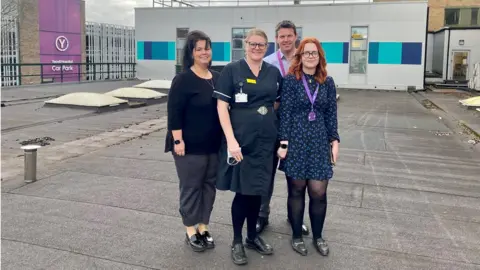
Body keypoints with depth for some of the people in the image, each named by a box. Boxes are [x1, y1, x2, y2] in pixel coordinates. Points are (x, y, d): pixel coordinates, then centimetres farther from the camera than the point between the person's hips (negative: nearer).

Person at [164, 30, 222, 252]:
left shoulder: (218, 78, 8)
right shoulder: (183, 80, -11)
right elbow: (174, 113, -13)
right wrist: (178, 140, -18)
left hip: (214, 144, 6)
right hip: (190, 145, -6)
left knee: (209, 185, 12)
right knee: (191, 187, 5)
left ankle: (203, 227, 26)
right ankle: (191, 231, 19)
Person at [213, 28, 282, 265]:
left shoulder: (274, 72, 7)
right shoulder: (231, 70, -5)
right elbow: (222, 107, -9)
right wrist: (231, 140, -17)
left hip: (265, 140, 4)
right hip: (240, 140, -4)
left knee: (257, 190, 13)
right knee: (242, 191, 2)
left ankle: (252, 236, 31)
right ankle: (236, 241, 20)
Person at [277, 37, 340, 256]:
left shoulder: (327, 82, 7)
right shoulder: (290, 80, -3)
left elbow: (331, 114, 10)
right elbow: (284, 113, -5)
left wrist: (334, 140, 3)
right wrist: (283, 142, -10)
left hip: (319, 142, 3)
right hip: (296, 141, -2)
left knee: (319, 192, 1)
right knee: (296, 190, 7)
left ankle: (318, 236, 23)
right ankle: (297, 236, 24)